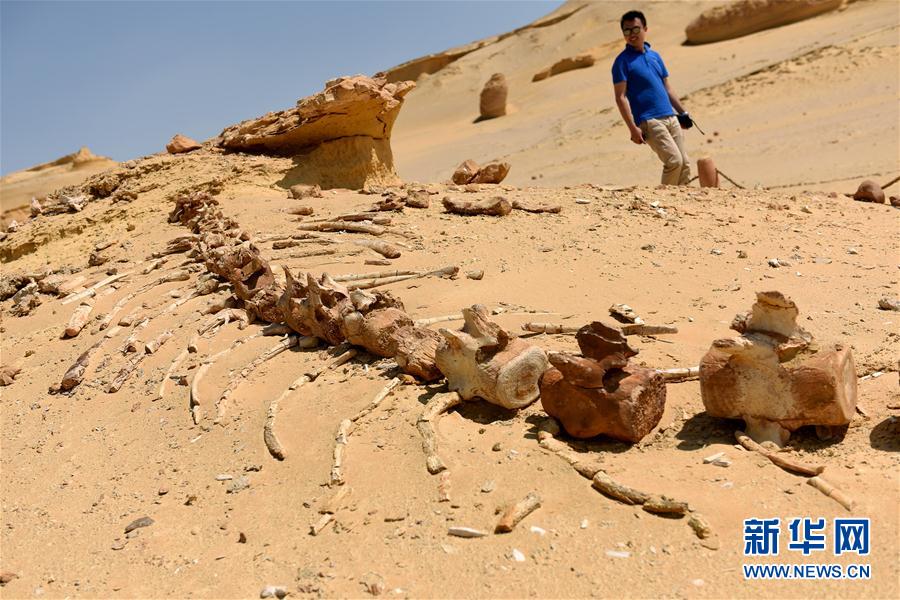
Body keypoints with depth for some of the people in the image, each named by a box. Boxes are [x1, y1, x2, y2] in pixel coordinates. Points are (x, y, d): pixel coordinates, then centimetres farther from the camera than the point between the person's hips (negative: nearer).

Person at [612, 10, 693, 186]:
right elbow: (621, 97, -9)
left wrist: (682, 112, 18)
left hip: (671, 118, 7)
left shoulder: (655, 55, 16)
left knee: (685, 164, 3)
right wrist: (633, 128, -16)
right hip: (649, 121, -7)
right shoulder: (622, 61, -4)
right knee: (674, 161, -17)